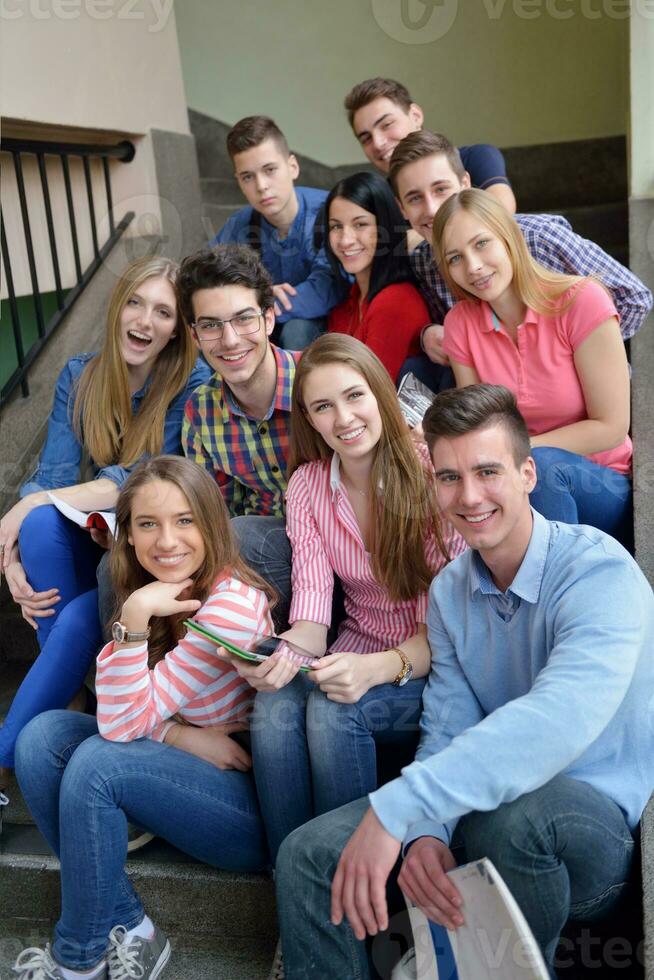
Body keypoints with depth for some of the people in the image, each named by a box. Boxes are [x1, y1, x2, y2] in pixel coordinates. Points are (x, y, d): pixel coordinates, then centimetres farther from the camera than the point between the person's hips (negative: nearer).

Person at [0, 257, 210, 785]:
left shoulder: (193, 382, -12)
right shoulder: (80, 376, 0)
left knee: (82, 616, -30)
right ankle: (73, 687, -19)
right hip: (95, 538, 4)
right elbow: (54, 473, -7)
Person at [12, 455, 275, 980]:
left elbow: (124, 723, -22)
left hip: (252, 801, -7)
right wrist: (182, 734, -19)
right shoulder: (155, 596, 1)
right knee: (42, 735, -8)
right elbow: (117, 716, -2)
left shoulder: (234, 604, -23)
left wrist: (133, 621, -31)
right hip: (185, 768, 8)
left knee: (98, 761, -25)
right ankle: (127, 929, -3)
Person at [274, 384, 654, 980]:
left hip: (599, 823, -5)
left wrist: (396, 808, -40)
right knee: (307, 854, -7)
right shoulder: (449, 592, 3)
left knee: (517, 810, -38)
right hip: (487, 811, 6)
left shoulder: (599, 569, -21)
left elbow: (561, 719, -38)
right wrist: (425, 833, -22)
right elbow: (448, 732, -1)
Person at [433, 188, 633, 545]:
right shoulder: (460, 324, -1)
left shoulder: (581, 301, -14)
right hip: (519, 486, 4)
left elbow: (610, 428, -14)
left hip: (604, 492, -3)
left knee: (538, 465, -34)